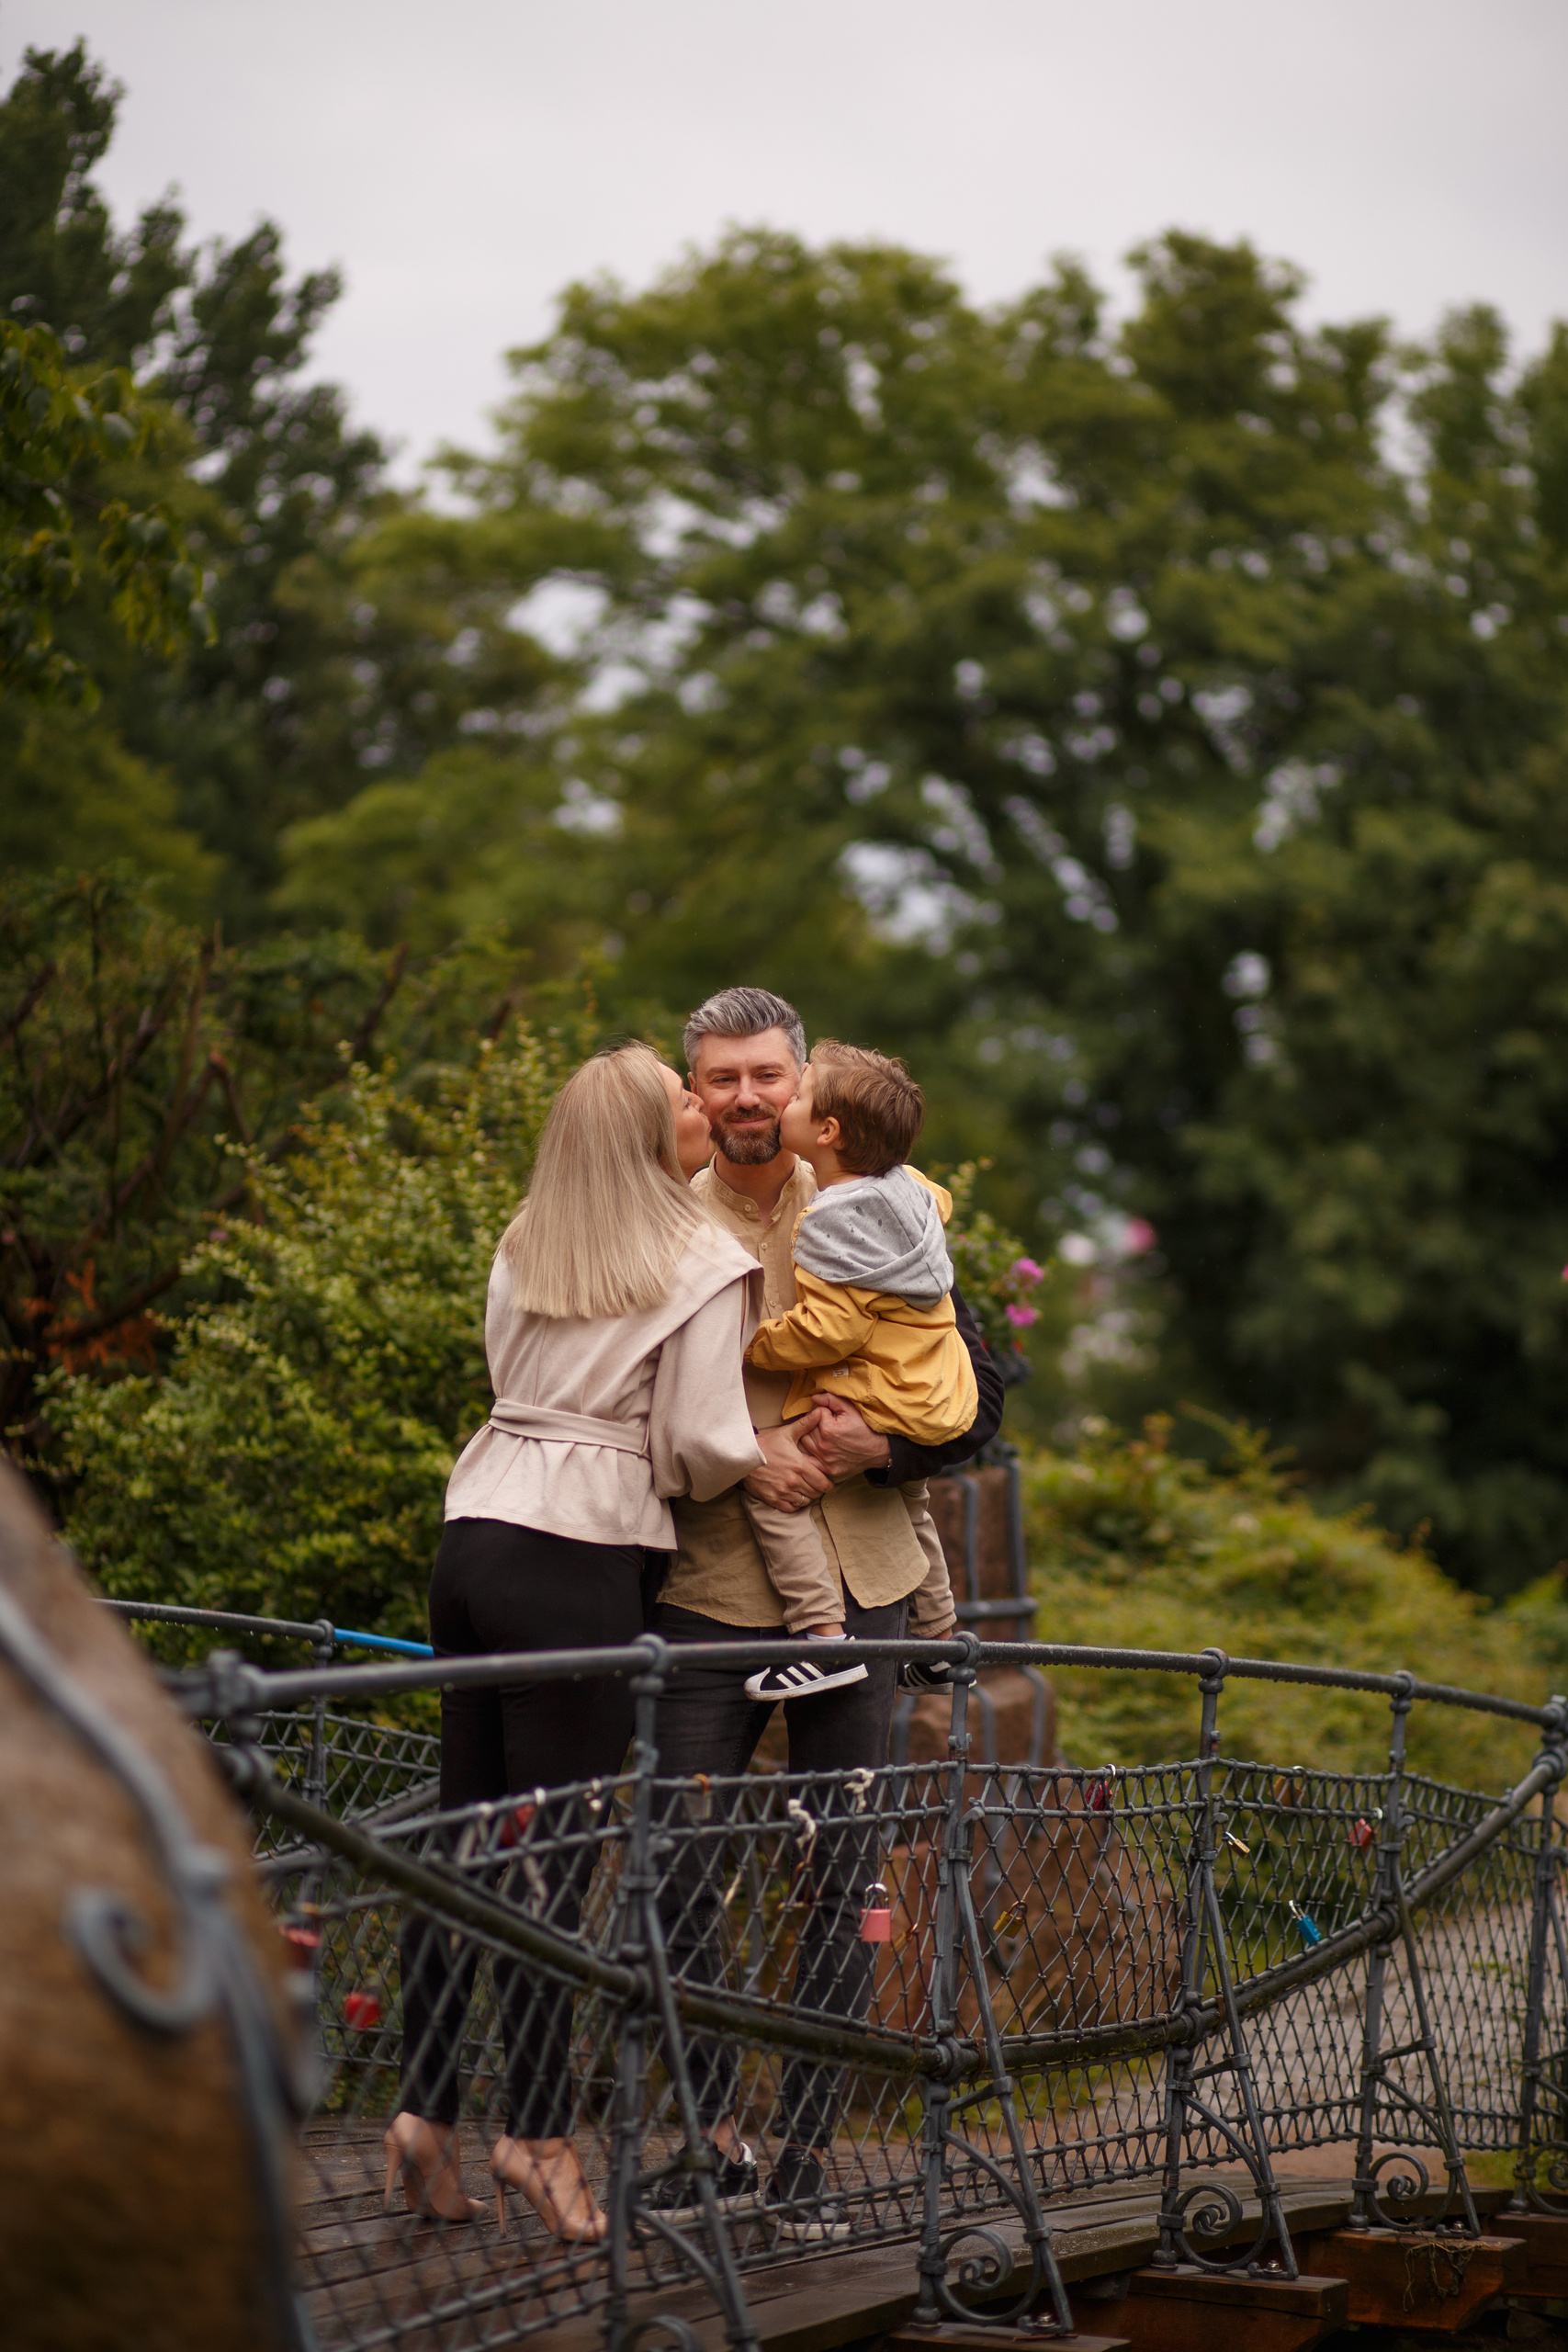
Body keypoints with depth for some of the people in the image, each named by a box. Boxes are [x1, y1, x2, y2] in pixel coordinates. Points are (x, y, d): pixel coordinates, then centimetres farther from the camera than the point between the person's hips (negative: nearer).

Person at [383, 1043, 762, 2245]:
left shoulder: (523, 1251, 15)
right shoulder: (704, 1265, -4)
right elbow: (704, 1446, -8)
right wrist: (762, 1461, 12)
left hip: (474, 1537, 6)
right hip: (578, 1567, -6)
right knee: (557, 1852, -3)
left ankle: (426, 2107, 11)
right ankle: (541, 2133, -1)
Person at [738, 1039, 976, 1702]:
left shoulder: (829, 1223, -22)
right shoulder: (911, 1187, 5)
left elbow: (829, 1330, -27)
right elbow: (941, 1203, 30)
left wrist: (751, 1342, -13)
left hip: (878, 1407, -10)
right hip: (941, 1400, 10)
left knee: (768, 1480, -14)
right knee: (905, 1498, 34)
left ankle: (825, 1640, -23)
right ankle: (936, 1633, 46)